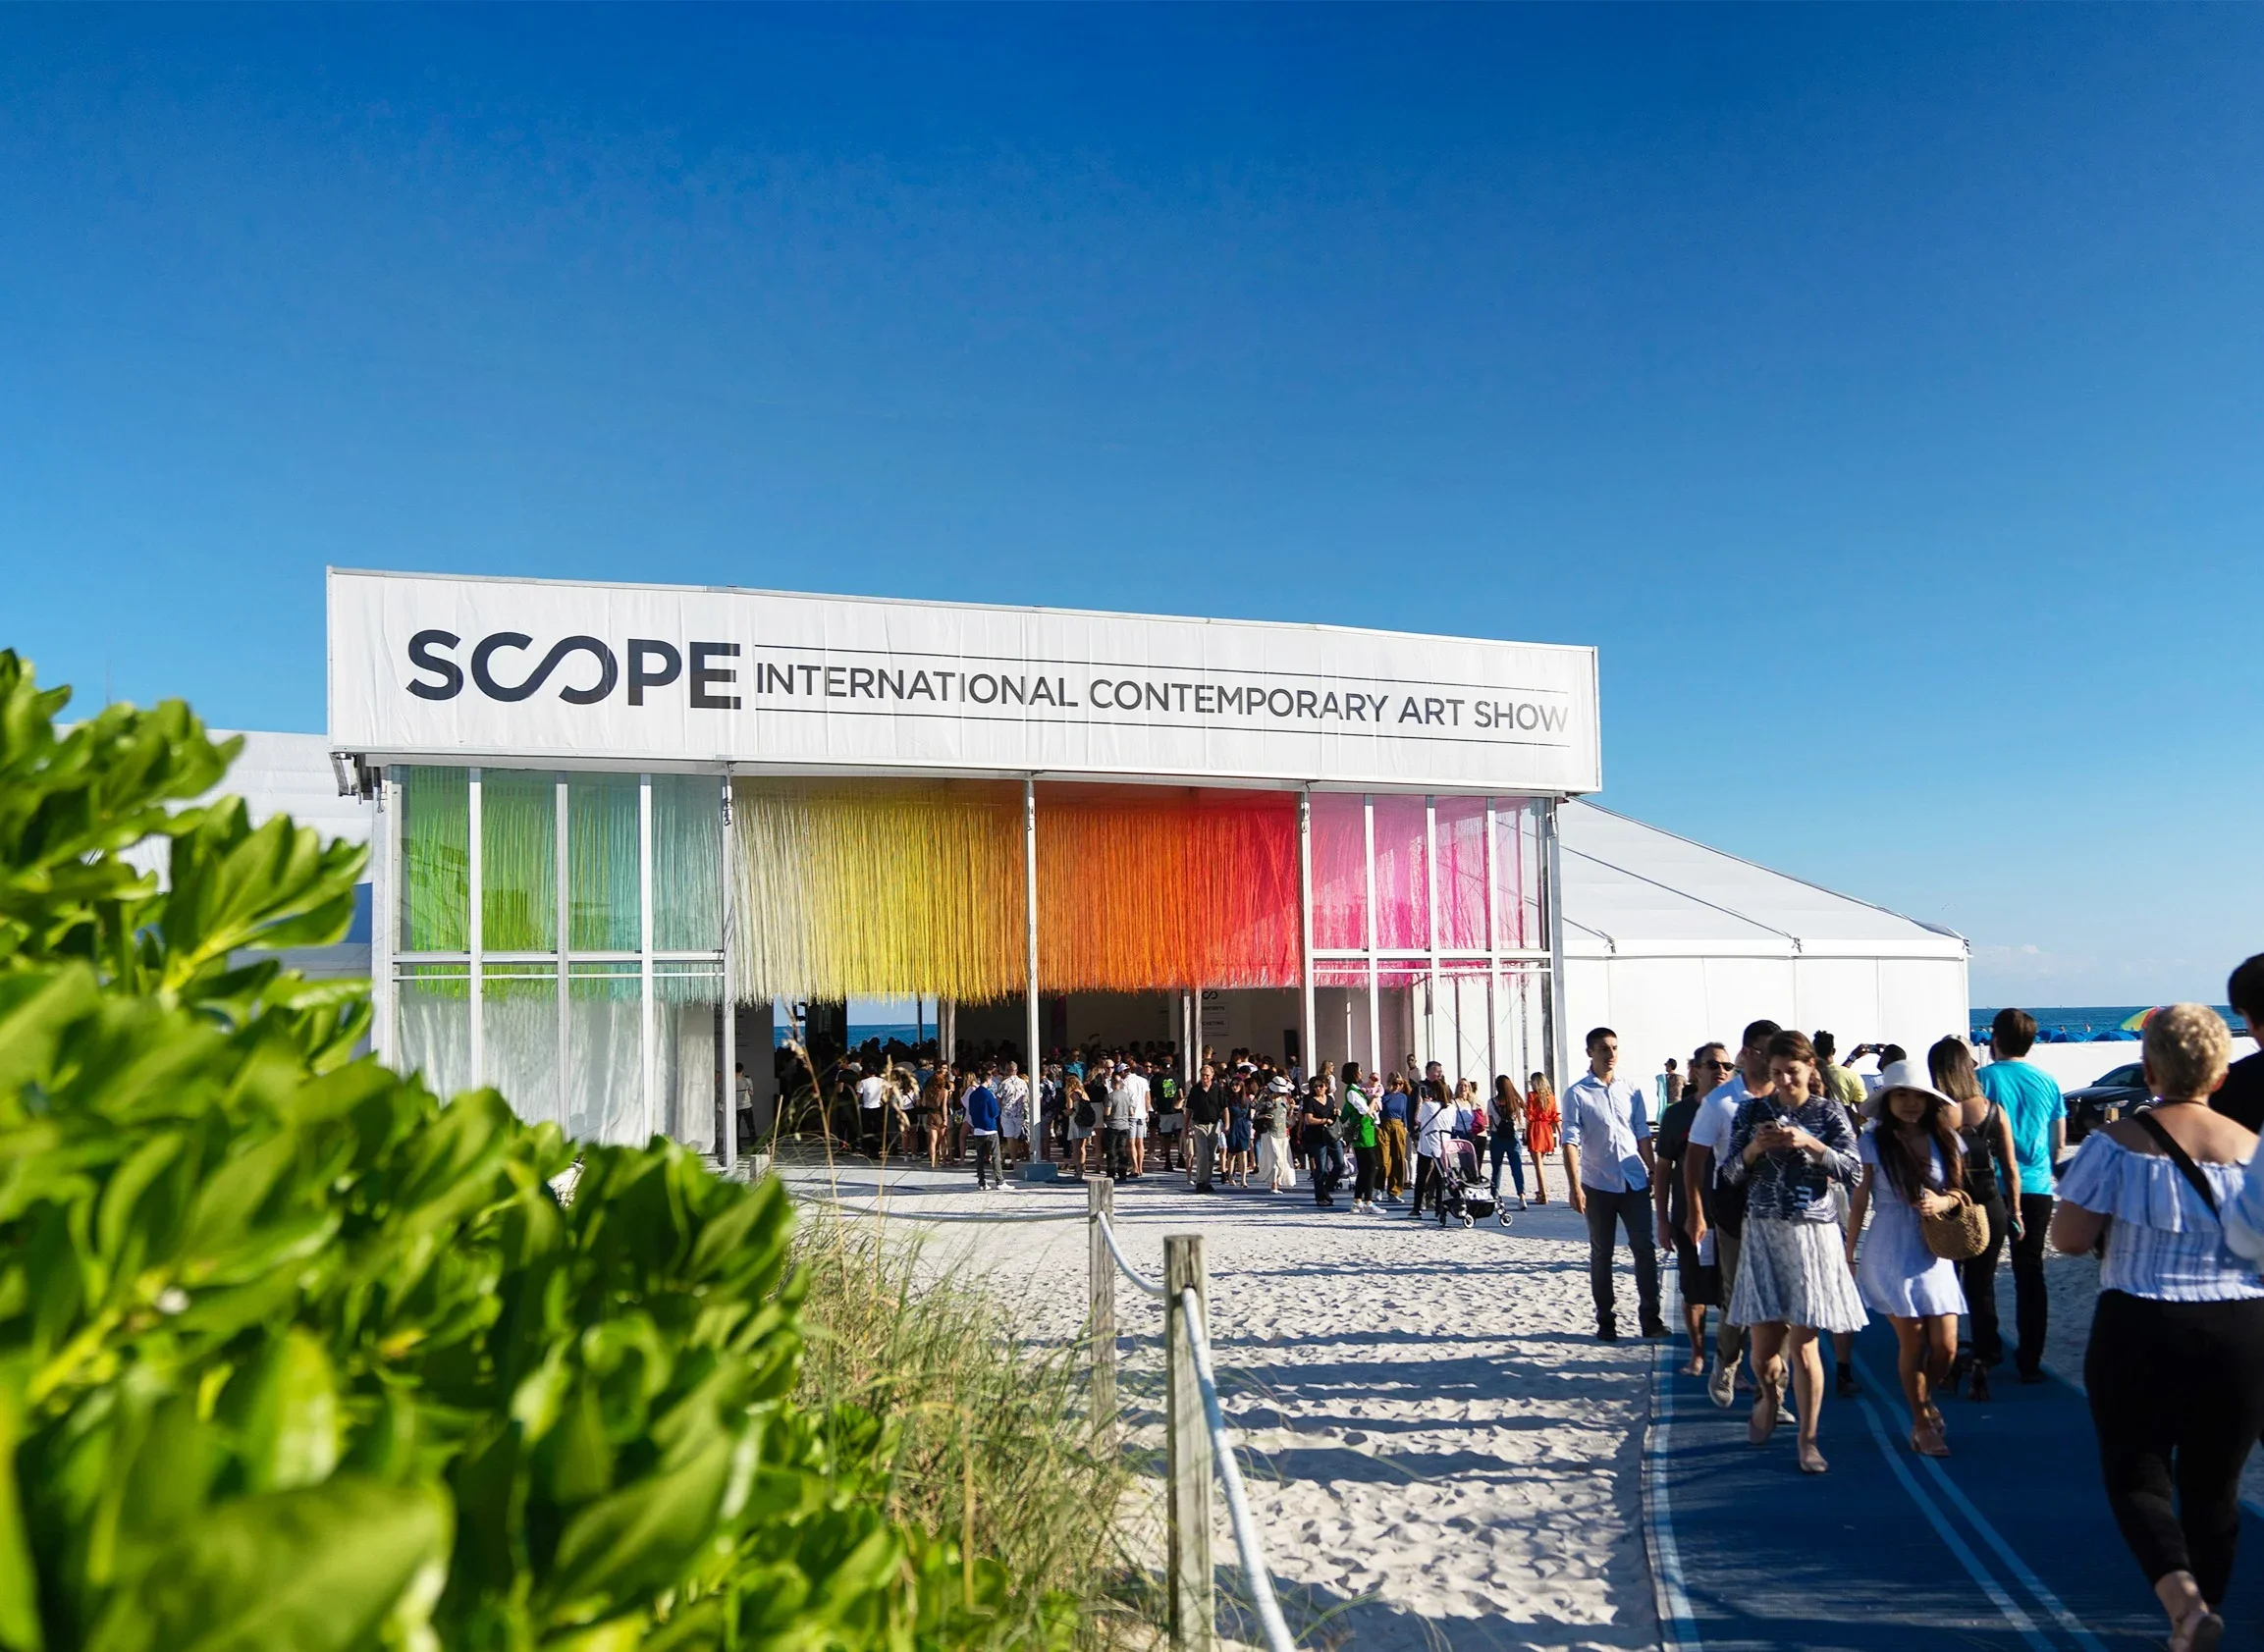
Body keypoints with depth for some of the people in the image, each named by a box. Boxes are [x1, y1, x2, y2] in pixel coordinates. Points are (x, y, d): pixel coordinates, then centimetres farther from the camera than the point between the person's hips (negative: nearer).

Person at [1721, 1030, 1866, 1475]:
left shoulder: (1828, 1113, 1)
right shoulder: (1752, 1111, 5)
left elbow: (1853, 1171, -6)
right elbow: (1730, 1172, 5)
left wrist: (1810, 1144, -19)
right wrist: (1754, 1147, -14)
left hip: (1812, 1233, -2)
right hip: (1763, 1233, 2)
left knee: (1803, 1343, -3)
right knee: (1763, 1345, 3)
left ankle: (1808, 1439, 12)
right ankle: (1770, 1395, 37)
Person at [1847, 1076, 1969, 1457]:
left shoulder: (1946, 1139, 4)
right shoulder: (1874, 1141, -4)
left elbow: (1960, 1191, 9)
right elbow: (1859, 1202, -1)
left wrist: (1943, 1202, -14)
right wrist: (1849, 1255, 0)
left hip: (1935, 1252, 3)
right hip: (1891, 1252, -3)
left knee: (1945, 1345, 0)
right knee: (1912, 1342, -2)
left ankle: (1926, 1400, 31)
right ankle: (1922, 1424, 19)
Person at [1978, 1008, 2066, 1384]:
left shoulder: (1982, 1079, -8)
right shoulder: (2046, 1081, 4)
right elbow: (2059, 1141, 11)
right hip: (2036, 1190, 3)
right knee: (2030, 1273, 8)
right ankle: (2029, 1360, 9)